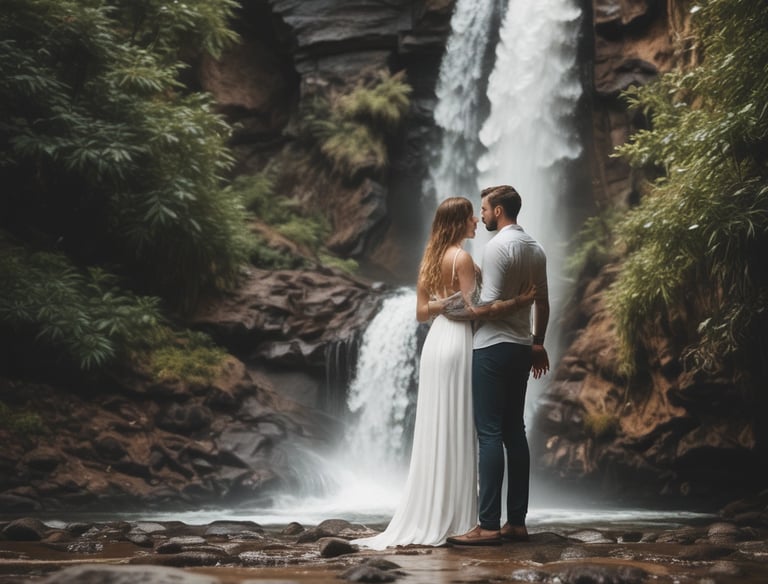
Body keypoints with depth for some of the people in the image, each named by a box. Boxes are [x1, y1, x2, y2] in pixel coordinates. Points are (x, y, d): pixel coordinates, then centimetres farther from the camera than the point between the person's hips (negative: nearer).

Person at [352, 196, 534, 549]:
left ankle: (428, 517, 13)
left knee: (435, 433, 10)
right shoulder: (462, 257, -11)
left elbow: (422, 312, 12)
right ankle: (452, 520, 2)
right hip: (457, 342, -8)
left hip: (435, 342, 8)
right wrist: (518, 301, -15)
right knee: (456, 434, -3)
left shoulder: (432, 259, 13)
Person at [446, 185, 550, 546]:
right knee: (514, 432, 10)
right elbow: (542, 302, 18)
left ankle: (489, 526, -9)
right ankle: (516, 522, 12)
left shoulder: (497, 247, -13)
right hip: (521, 347, 9)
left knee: (489, 433, -8)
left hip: (493, 347, -9)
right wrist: (538, 343, 25)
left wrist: (459, 314, -5)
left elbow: (490, 303, -18)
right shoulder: (535, 249, 13)